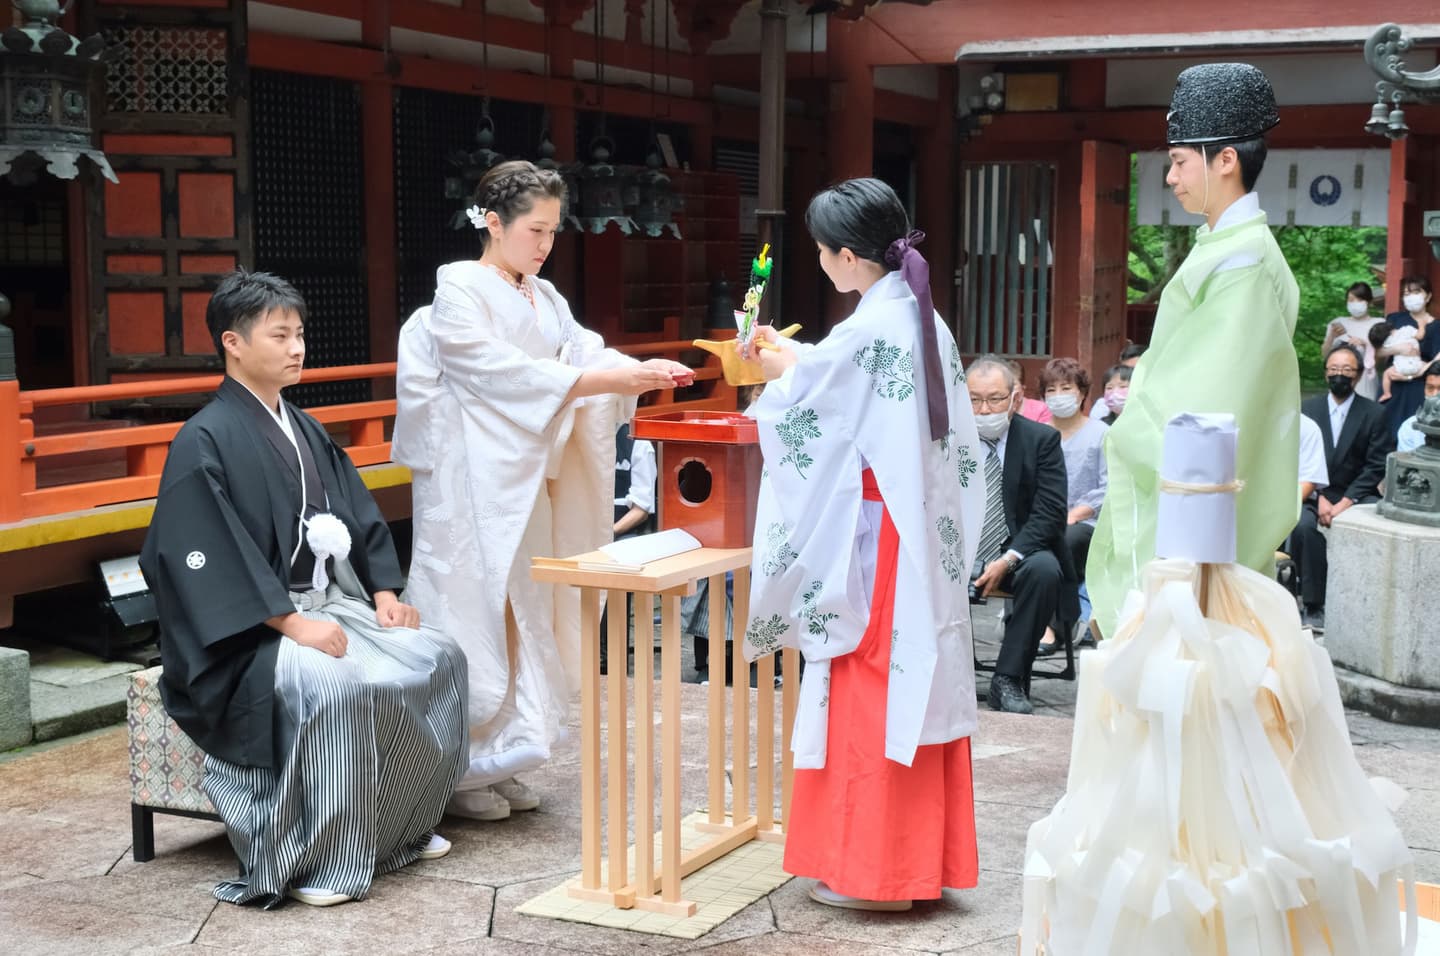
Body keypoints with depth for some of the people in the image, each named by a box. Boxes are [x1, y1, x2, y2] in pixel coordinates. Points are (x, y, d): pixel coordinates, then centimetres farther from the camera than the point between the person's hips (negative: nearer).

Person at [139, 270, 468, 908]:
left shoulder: (305, 431, 15)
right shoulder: (205, 441, -11)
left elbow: (358, 515, 19)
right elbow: (206, 557, -19)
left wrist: (384, 591, 3)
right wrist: (292, 623, -25)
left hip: (327, 601, 8)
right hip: (250, 627, -8)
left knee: (437, 659, -9)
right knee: (331, 684, -36)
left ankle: (402, 827, 5)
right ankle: (316, 861, -23)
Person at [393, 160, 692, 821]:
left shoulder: (544, 299, 15)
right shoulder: (458, 293, -9)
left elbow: (587, 353, 6)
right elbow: (507, 375, -20)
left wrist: (645, 370, -15)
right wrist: (615, 380, -25)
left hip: (526, 485, 8)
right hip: (471, 488, -8)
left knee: (523, 613, 9)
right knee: (472, 613, -5)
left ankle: (497, 765, 18)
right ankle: (458, 773, 5)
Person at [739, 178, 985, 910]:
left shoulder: (864, 332, -18)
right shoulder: (924, 320, 8)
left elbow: (801, 413, -9)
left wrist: (782, 371, 12)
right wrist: (801, 361, 21)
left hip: (873, 541, -8)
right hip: (926, 538, 8)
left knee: (871, 692, 0)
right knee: (917, 683, 12)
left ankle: (874, 869, 8)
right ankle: (919, 857, 21)